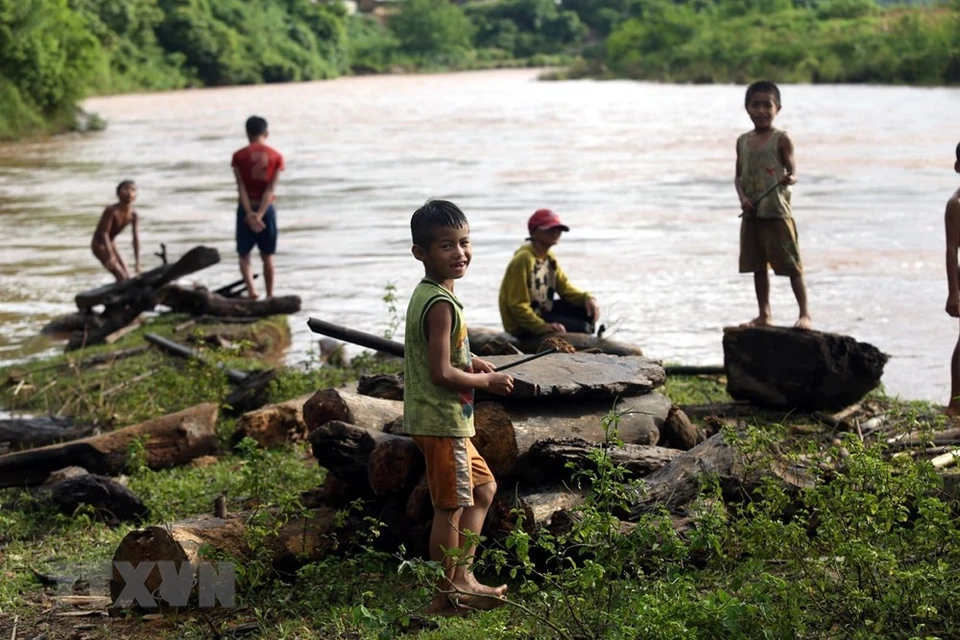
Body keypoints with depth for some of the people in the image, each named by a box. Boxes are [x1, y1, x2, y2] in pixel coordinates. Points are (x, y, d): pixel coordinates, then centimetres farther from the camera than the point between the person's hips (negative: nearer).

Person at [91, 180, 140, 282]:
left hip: (111, 244, 8)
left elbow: (136, 237, -5)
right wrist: (111, 256, -37)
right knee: (121, 276, -18)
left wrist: (137, 261, -7)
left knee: (127, 277, 6)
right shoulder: (111, 211, -29)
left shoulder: (133, 214, -10)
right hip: (99, 244, -8)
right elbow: (104, 233, -30)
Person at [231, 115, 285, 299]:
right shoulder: (276, 156, -2)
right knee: (267, 256, 12)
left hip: (246, 209, -1)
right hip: (266, 208, 1)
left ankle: (251, 289, -17)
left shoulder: (239, 156, -4)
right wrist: (259, 214, -15)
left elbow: (241, 187, -11)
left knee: (244, 255, 6)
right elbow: (271, 188, -10)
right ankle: (269, 297, 17)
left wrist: (250, 213, -15)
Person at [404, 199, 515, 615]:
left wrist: (469, 361, 10)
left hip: (441, 419, 11)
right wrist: (488, 382, -11)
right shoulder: (441, 305, -21)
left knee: (483, 488, 21)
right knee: (450, 506, -1)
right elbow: (441, 373, -24)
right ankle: (446, 596, 10)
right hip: (443, 420, -11)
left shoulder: (427, 295, 10)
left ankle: (462, 577, 26)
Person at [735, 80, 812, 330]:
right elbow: (738, 176, 12)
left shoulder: (781, 139, -5)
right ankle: (764, 315, 22)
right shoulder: (743, 141, 10)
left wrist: (789, 179, -30)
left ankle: (804, 313, 1)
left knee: (791, 265, -4)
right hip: (751, 213, 6)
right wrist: (743, 197, -6)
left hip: (777, 212, -6)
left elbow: (792, 172, -7)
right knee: (757, 266, 12)